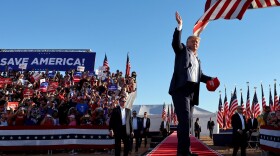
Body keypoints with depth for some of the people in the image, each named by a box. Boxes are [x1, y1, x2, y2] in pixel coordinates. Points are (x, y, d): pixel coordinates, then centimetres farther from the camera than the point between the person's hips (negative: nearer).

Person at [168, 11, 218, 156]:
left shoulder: (197, 60, 30)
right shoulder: (182, 51, 13)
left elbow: (200, 76, 27)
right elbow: (175, 43, -6)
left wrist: (211, 79, 9)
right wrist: (179, 26, -15)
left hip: (192, 92, 7)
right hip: (181, 89, -7)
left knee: (186, 121, 6)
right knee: (185, 120, -18)